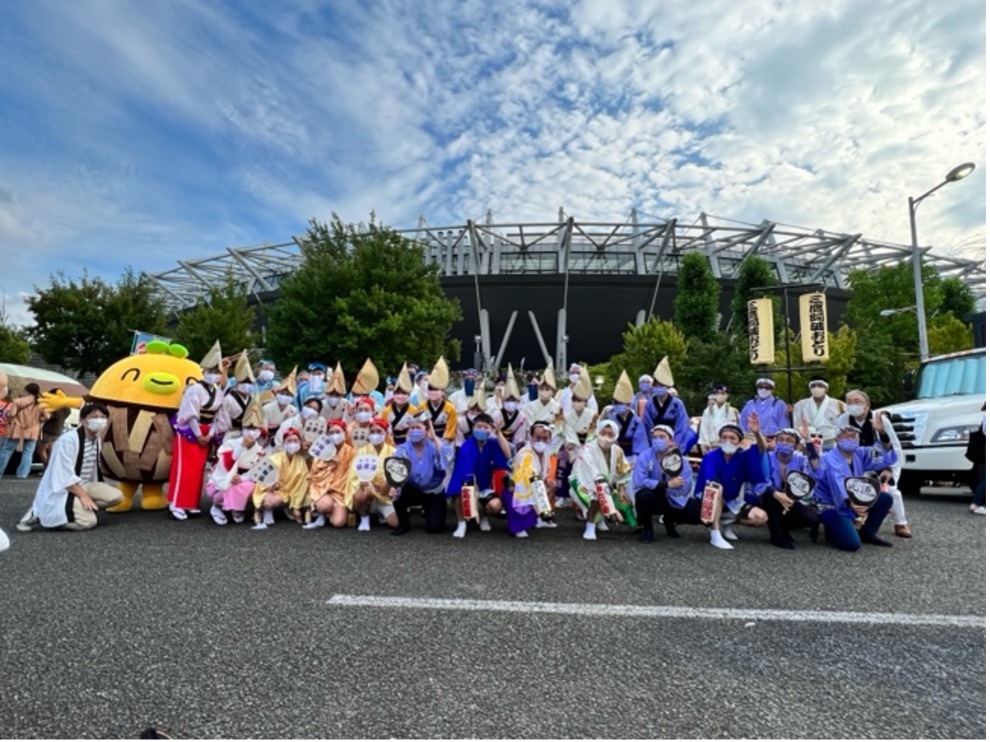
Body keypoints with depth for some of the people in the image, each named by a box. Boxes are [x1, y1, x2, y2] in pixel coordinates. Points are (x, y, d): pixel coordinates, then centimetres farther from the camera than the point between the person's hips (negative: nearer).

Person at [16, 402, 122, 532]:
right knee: (88, 521, -24)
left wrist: (95, 492, 11)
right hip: (61, 491, -7)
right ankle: (39, 514, -4)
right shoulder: (68, 440, -21)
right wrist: (83, 496, -21)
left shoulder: (97, 439, 5)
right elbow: (65, 477, -22)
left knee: (116, 496, -13)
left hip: (82, 485, 8)